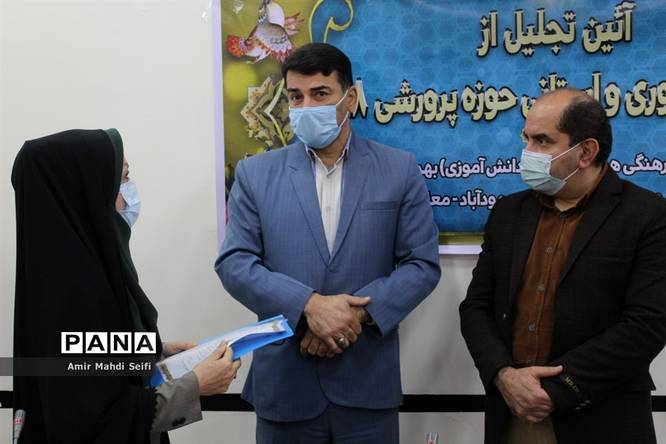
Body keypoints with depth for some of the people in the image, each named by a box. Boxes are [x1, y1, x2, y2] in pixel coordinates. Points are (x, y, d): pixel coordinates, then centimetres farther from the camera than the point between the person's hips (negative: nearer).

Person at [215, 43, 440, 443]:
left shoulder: (400, 170, 2)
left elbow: (423, 264, -1)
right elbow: (234, 262, -4)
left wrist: (358, 312, -15)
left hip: (368, 381, 0)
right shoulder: (256, 173, 3)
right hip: (284, 380, 1)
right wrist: (309, 305, -17)